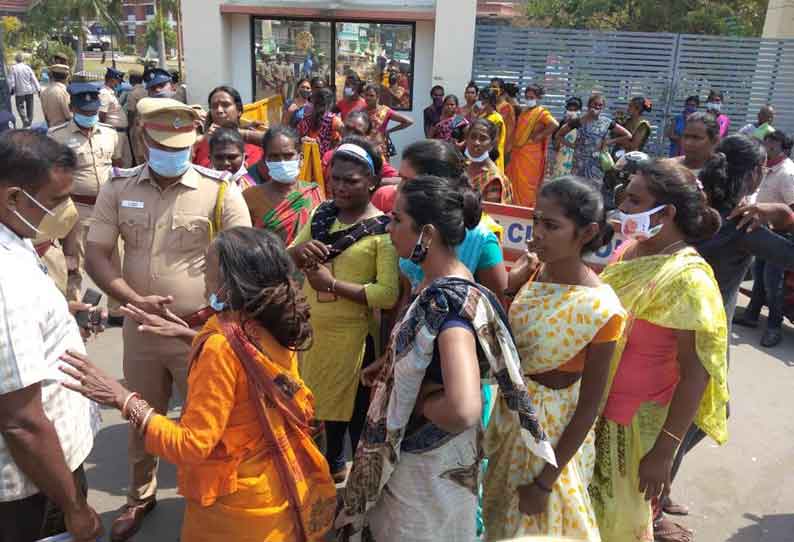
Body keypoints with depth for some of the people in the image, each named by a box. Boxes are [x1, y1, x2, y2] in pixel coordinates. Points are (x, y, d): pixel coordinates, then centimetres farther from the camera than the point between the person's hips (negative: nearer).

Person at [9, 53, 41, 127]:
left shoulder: (13, 68, -7)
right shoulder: (27, 67, -1)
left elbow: (11, 80, -8)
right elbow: (34, 79, 0)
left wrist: (11, 89, 2)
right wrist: (39, 90, 3)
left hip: (19, 92, -2)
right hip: (29, 91, 2)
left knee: (20, 107, 7)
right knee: (29, 108, 12)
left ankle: (25, 120, -13)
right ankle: (29, 123, 18)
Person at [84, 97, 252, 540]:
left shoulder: (219, 190, -11)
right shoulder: (118, 188, -1)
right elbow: (96, 255, -2)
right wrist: (134, 300, -17)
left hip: (202, 330, -3)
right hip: (140, 328, 3)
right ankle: (141, 496, 47)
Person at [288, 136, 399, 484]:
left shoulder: (383, 229, -14)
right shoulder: (320, 214, 5)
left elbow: (388, 294, -21)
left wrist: (333, 284, -22)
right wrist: (297, 252, -14)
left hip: (353, 335, -6)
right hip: (312, 328, 6)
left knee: (356, 409, 9)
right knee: (326, 400, 22)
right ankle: (333, 464, 46)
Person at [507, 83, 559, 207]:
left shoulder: (541, 112, -9)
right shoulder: (524, 111, 15)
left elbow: (555, 125, -24)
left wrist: (539, 136, -18)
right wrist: (513, 146, 12)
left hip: (530, 155, -8)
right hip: (518, 152, 8)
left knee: (527, 184, -3)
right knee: (516, 183, 13)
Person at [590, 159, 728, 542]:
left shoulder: (687, 281, -23)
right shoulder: (631, 248, -2)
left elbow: (696, 374, -20)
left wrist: (664, 453, -18)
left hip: (639, 420, -6)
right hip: (596, 405, 7)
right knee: (589, 504, 24)